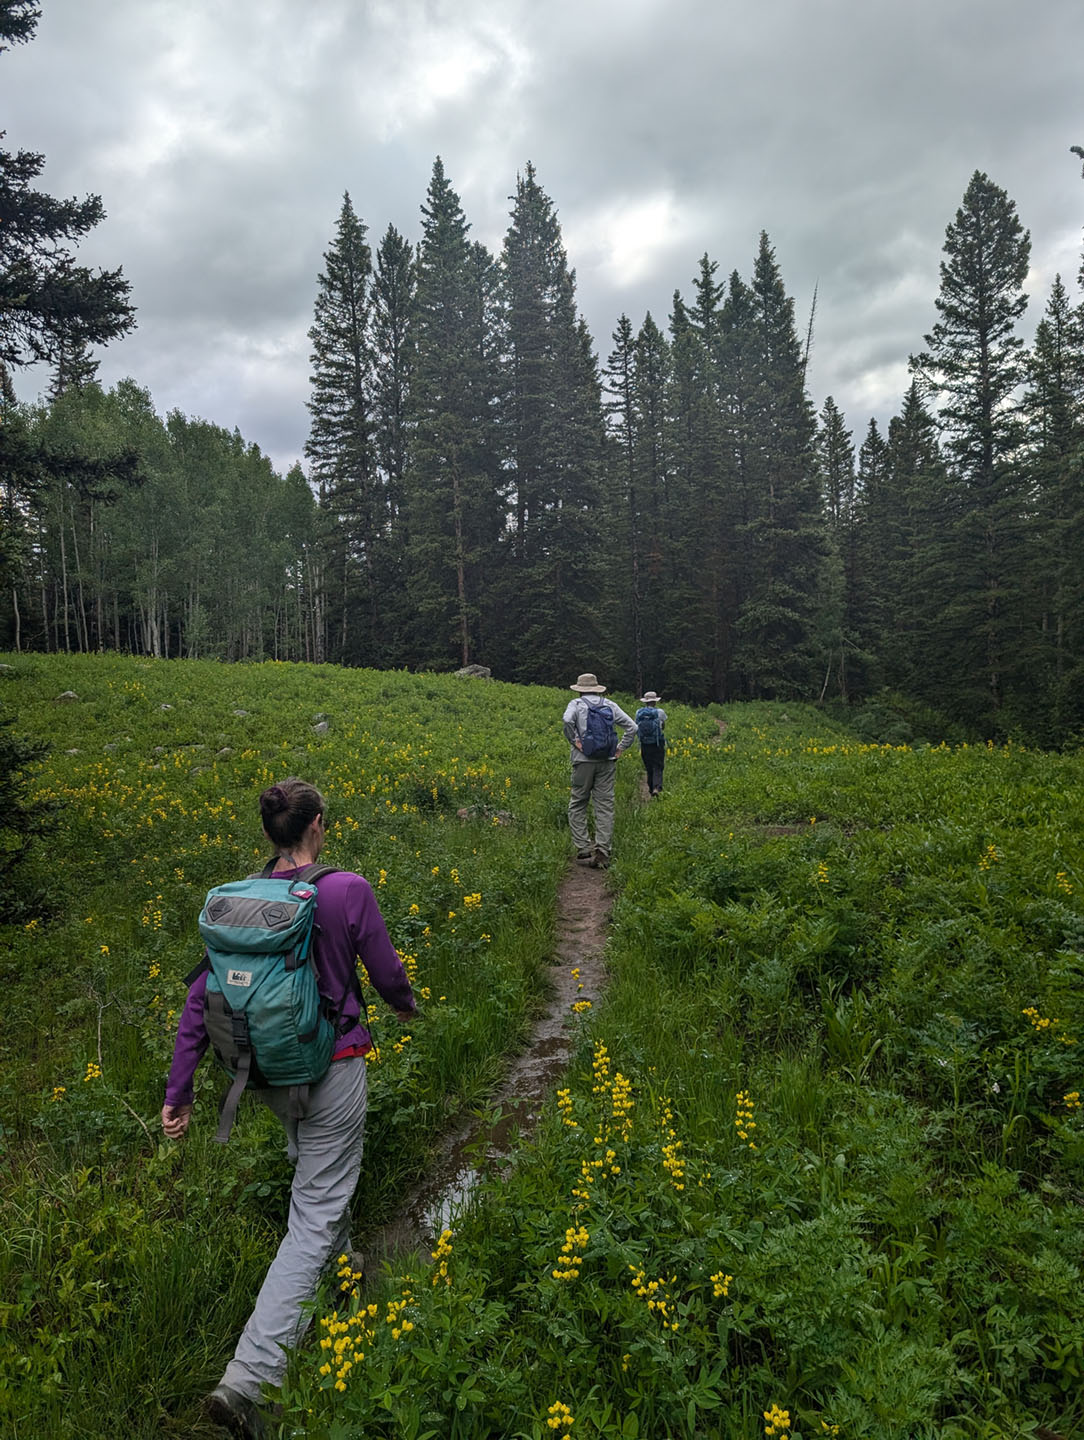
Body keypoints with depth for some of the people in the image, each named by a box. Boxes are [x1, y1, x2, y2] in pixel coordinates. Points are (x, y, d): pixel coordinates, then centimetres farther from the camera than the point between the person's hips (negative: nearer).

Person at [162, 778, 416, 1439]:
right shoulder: (349, 890, -19)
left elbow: (200, 1000, -5)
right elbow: (387, 972, -7)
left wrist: (179, 1090, 4)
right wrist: (407, 1006, 16)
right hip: (333, 1070, -5)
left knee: (314, 1169, 33)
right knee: (314, 1216, 5)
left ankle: (340, 1262, 54)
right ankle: (248, 1380, 2)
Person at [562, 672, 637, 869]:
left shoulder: (576, 704, 1)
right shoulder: (610, 705, 12)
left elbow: (567, 720, -21)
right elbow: (632, 727, 7)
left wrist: (574, 741, -10)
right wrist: (621, 748, 9)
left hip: (584, 760, -3)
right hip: (607, 762, 3)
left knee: (577, 805, 8)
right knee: (605, 806, 4)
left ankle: (583, 848, 5)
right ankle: (602, 850, -2)